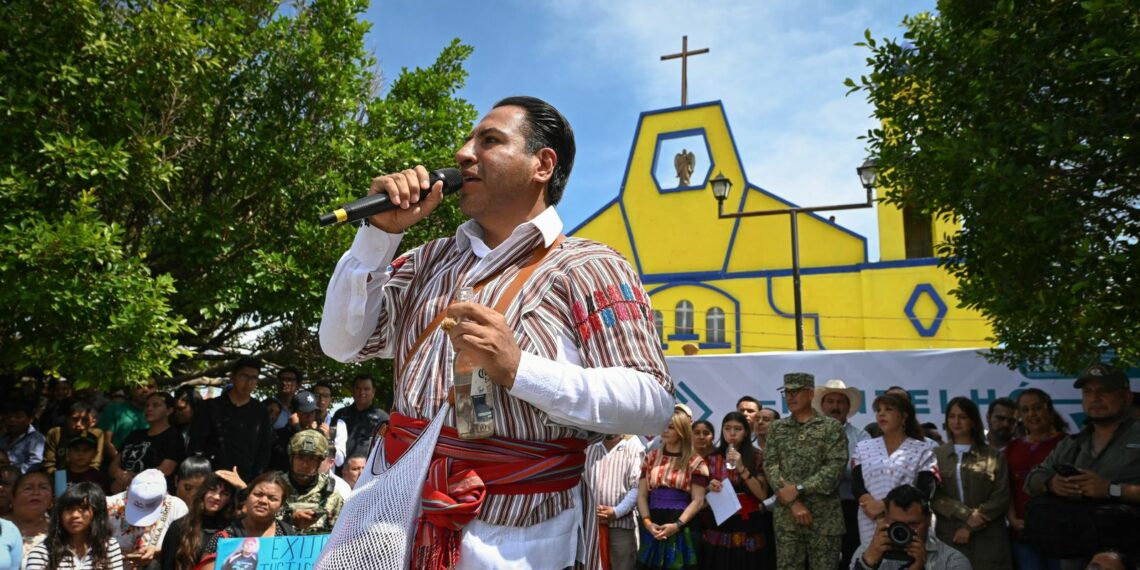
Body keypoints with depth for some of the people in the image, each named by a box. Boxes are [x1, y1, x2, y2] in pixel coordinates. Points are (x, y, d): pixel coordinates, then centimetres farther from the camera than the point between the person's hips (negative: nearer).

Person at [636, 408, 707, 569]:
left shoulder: (695, 462, 1)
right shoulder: (651, 457, 10)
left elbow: (698, 500, -4)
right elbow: (642, 495, 7)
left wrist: (677, 525, -12)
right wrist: (647, 522, -7)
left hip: (682, 529, -3)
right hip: (653, 527, 3)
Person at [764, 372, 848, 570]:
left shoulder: (831, 427, 3)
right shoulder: (777, 428, 12)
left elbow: (835, 466, -9)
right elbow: (770, 466, 2)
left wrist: (798, 489, -14)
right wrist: (793, 503, -10)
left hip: (824, 517, -2)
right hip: (786, 516, 3)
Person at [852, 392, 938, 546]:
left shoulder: (922, 450, 5)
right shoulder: (863, 448, 13)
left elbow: (924, 491, -6)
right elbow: (856, 485, 3)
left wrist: (884, 504, -14)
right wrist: (871, 505, -18)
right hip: (871, 525, 2)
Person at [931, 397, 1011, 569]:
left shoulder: (993, 455, 5)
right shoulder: (937, 455, 6)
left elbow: (1001, 498, -1)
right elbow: (933, 496, -1)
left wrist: (969, 528, -9)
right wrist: (966, 514, -15)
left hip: (987, 539, 0)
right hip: (948, 537, 0)